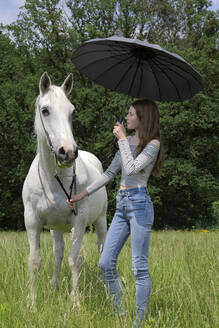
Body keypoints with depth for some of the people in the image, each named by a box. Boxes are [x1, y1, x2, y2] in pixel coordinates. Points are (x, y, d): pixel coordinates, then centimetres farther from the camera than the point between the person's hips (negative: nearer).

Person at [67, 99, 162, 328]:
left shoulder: (153, 143, -6)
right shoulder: (127, 141, 17)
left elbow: (132, 168, -21)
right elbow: (109, 173, 20)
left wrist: (122, 139, -13)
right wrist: (83, 194, 16)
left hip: (139, 203, -8)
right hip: (121, 205, 8)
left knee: (139, 267, -4)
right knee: (105, 263, 5)